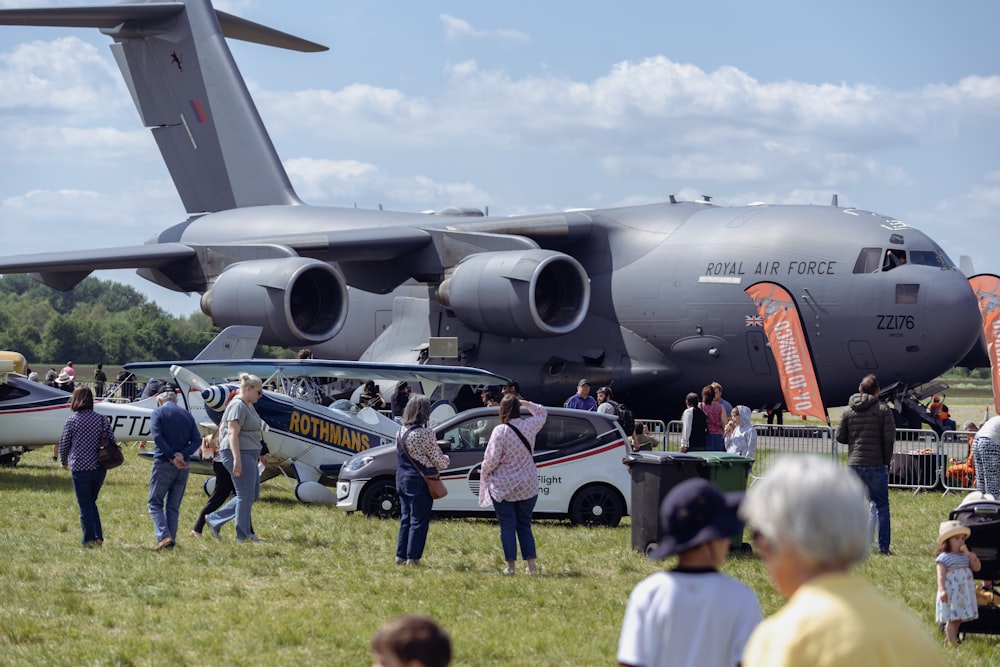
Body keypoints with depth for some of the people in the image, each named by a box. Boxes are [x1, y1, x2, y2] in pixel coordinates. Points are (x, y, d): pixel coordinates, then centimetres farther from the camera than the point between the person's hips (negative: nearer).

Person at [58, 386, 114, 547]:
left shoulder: (71, 420, -8)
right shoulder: (102, 420, 3)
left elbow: (64, 443, 0)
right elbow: (112, 441, 5)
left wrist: (64, 461, 18)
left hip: (80, 468, -4)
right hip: (100, 467, 4)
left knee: (85, 505, 4)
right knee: (91, 502, 18)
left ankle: (89, 538, 4)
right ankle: (98, 537, 10)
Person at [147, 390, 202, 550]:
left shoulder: (158, 413, -1)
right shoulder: (187, 415, 13)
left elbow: (157, 436, -15)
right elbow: (197, 440, 3)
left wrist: (172, 457, -15)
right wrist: (183, 455, -9)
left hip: (163, 464, -4)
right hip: (183, 466, 5)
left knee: (155, 503, 1)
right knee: (173, 506, 11)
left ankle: (164, 536, -16)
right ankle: (171, 541, 6)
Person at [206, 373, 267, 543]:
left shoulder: (247, 405, 17)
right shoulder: (238, 406, -15)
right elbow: (233, 433, -22)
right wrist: (237, 459, -28)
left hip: (248, 455, 11)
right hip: (239, 454, -11)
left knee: (252, 495, 13)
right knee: (246, 496, -4)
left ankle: (215, 519, 16)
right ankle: (243, 535, 4)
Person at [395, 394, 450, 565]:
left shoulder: (401, 432, 5)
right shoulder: (425, 434, -17)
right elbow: (439, 462, -12)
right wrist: (446, 458, 12)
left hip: (402, 480, 7)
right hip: (419, 482, -7)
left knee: (405, 519, 15)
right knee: (419, 521, 1)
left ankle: (401, 556, 17)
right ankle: (412, 557, 1)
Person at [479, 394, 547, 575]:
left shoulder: (500, 431, -18)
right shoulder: (529, 425, -3)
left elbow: (491, 460, -16)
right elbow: (542, 412, 20)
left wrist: (485, 473, 2)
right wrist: (525, 403, 14)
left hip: (503, 487, -4)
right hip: (528, 486, 4)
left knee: (507, 526, 4)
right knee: (524, 526, 14)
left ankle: (511, 565, 5)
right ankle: (531, 565, 9)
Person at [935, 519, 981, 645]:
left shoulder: (965, 556, 12)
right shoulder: (944, 558, -8)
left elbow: (976, 568, 13)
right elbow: (941, 575, -14)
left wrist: (975, 559, -7)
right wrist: (942, 590, -25)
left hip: (965, 593, 6)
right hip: (951, 592, -6)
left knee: (958, 619, 11)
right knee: (952, 619, -6)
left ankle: (953, 640, 19)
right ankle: (952, 643, -4)